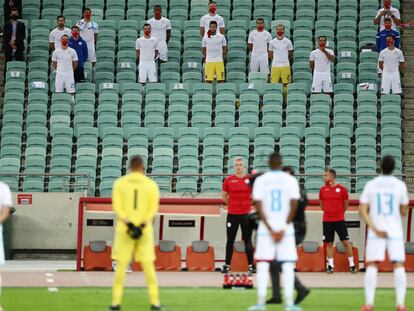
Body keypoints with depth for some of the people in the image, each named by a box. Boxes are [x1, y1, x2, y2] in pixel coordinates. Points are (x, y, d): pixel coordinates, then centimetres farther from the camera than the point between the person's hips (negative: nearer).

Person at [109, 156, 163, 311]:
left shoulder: (119, 183, 4)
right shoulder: (151, 184, 4)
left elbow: (116, 207, -7)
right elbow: (153, 209, -5)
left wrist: (129, 224, -15)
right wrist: (142, 225, -13)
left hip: (124, 228, 0)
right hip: (145, 229, 0)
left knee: (121, 265, 2)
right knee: (148, 266, 4)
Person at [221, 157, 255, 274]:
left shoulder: (250, 180, -1)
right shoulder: (229, 180, 0)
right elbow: (223, 197, 10)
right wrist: (232, 204, 10)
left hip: (246, 214, -1)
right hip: (232, 214, 1)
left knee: (247, 240, 3)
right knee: (230, 240, 6)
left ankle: (251, 265, 7)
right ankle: (227, 265, 12)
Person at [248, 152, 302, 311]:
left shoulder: (260, 180, 0)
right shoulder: (290, 180, 0)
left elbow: (258, 207, -6)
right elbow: (294, 206, -7)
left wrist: (270, 230, -7)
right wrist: (284, 229, -5)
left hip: (265, 228, 0)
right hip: (285, 227, 0)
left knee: (262, 264, 5)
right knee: (288, 265, 3)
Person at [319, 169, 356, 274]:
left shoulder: (342, 189, -4)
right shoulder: (323, 189, 4)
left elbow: (346, 204, 6)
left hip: (340, 220, -2)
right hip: (327, 221, 2)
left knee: (346, 242, -2)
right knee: (329, 243, 4)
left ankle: (352, 265, 3)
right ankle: (330, 266, 10)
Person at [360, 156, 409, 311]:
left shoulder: (370, 185, 0)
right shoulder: (400, 185, -1)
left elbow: (363, 210, -6)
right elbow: (404, 212, 6)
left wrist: (375, 229, -10)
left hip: (375, 232, 0)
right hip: (395, 231, 0)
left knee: (371, 265, 1)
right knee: (399, 266, 1)